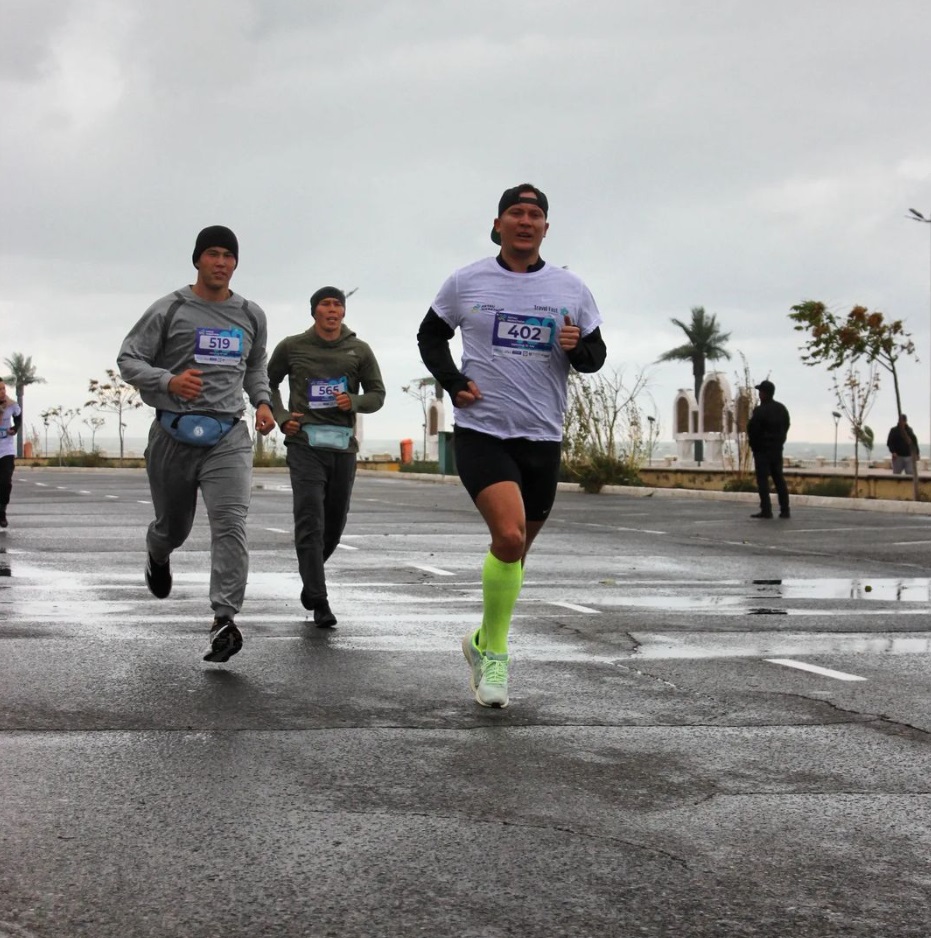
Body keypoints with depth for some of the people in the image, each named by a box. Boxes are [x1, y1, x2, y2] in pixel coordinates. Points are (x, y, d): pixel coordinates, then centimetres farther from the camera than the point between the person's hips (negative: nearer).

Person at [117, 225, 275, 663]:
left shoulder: (251, 316, 10)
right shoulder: (170, 310, -2)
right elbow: (128, 359, -3)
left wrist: (262, 401, 8)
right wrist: (169, 382, -21)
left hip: (228, 436, 1)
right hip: (174, 433, -1)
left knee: (230, 523, -19)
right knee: (173, 526, 15)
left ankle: (224, 619, -24)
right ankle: (158, 555, 53)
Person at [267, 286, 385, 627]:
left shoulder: (359, 350, 7)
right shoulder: (291, 347, 5)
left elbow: (377, 395, 10)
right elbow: (269, 382, 19)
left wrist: (354, 402, -11)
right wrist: (281, 417, 4)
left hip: (343, 445, 3)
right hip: (305, 443, -2)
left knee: (335, 523, 10)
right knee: (310, 522, -14)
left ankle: (310, 576, 38)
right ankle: (319, 602, -17)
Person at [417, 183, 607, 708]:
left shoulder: (571, 289, 5)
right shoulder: (466, 283, 1)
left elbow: (595, 357, 11)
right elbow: (431, 336, 14)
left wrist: (578, 347, -13)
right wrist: (453, 383, -3)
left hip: (542, 437, 4)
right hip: (481, 431, -3)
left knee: (519, 546, 12)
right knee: (509, 535, -22)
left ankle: (484, 644, 33)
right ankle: (494, 651, -5)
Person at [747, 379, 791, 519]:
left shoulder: (760, 411, -17)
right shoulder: (782, 409, 8)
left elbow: (752, 430, -14)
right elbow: (786, 426, 11)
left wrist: (753, 444, 3)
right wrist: (779, 441, 14)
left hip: (762, 449, -7)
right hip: (777, 448, 7)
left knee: (763, 479, -4)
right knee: (779, 479, 11)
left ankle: (766, 510, -9)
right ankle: (785, 510, 9)